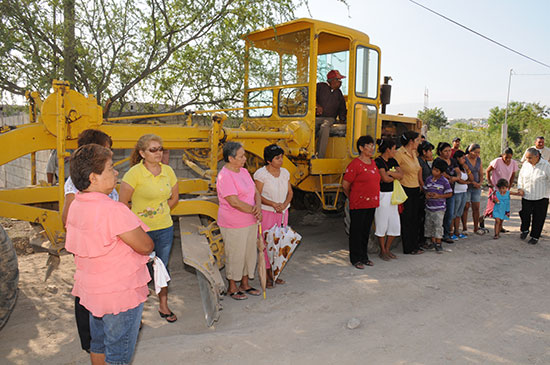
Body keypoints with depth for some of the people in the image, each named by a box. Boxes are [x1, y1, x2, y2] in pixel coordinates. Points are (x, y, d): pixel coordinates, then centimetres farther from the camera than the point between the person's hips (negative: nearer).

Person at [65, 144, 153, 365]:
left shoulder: (76, 205, -1)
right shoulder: (114, 210, -29)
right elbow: (146, 247, -23)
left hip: (92, 288, 8)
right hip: (121, 293, -8)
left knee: (99, 343, 26)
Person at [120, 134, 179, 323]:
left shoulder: (168, 171, 2)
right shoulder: (134, 173, -13)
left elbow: (174, 197, 14)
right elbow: (123, 203, -11)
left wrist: (159, 212, 7)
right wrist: (139, 216, -1)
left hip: (165, 228, 5)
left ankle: (163, 306, 33)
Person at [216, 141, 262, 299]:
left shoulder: (244, 171, 7)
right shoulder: (224, 176, -20)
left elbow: (255, 192, 9)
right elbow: (234, 202, -25)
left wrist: (258, 206, -12)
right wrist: (255, 211, -16)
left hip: (250, 222, 8)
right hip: (234, 225, -8)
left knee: (249, 252, 17)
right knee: (235, 255, 6)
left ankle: (245, 284, 35)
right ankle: (232, 287, 25)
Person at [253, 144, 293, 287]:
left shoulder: (285, 172, 5)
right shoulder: (260, 174, -11)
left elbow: (290, 192, 9)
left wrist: (284, 204, -10)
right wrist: (273, 204, -22)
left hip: (282, 212, 5)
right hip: (266, 213, -5)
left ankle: (273, 272, 21)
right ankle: (266, 275, 11)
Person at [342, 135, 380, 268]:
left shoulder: (373, 163, 11)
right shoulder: (355, 164, -13)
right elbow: (345, 185, -10)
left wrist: (374, 200, 18)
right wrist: (353, 199, 4)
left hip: (371, 203, 7)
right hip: (358, 205, -7)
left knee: (366, 230, 15)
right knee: (357, 231, 3)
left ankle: (364, 256, 27)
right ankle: (356, 259, 15)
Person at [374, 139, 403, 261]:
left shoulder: (393, 161, 13)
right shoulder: (378, 161, -12)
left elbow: (401, 174, 1)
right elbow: (384, 178, -22)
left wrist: (389, 173, -14)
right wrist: (395, 177, -3)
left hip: (392, 195, 8)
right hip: (382, 195, -8)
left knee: (395, 224, 10)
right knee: (382, 224, 2)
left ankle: (387, 248, 25)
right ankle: (382, 251, 17)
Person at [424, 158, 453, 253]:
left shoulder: (444, 181, -8)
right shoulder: (428, 179, 5)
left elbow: (449, 194, -5)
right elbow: (425, 189, 17)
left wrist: (438, 196, -17)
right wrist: (426, 194, -5)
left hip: (439, 208, -5)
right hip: (429, 206, 5)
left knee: (438, 225, -5)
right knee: (429, 225, 11)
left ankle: (438, 244, 6)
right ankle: (433, 242, 25)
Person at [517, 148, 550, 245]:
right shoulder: (526, 165, 1)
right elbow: (521, 177, 16)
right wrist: (520, 188, 3)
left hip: (540, 198, -3)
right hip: (526, 196, 3)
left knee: (538, 218, 6)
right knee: (525, 214, 7)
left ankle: (535, 237, 22)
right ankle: (524, 230, 34)